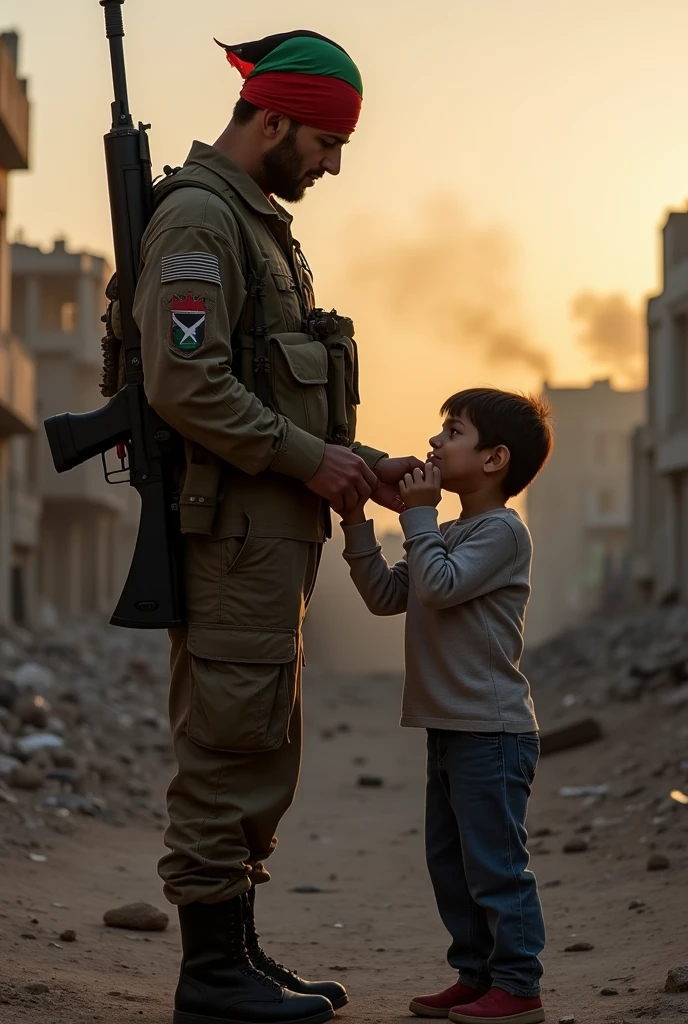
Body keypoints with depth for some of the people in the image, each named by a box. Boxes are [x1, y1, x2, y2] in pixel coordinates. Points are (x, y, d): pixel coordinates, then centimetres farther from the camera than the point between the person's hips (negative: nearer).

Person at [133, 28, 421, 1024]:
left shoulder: (258, 223, 22)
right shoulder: (197, 216, -11)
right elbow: (185, 383, -22)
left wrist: (357, 462, 13)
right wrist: (310, 459, -16)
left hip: (275, 525, 11)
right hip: (234, 524, -10)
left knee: (256, 754, 12)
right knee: (230, 746, -7)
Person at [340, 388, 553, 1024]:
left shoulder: (502, 531, -11)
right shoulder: (449, 536, 18)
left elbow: (439, 586, -23)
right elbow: (387, 596, 14)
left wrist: (419, 514, -12)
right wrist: (357, 523, 7)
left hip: (494, 731, -10)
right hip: (450, 728, 10)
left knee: (495, 863, -6)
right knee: (450, 860, 13)